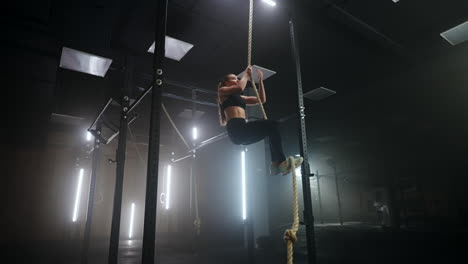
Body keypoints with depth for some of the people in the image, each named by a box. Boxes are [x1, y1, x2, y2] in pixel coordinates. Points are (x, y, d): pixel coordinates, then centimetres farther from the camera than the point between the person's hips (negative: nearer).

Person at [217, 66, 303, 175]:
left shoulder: (240, 97, 32)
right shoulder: (222, 91, 11)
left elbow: (262, 99, 29)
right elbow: (240, 88, -11)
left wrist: (260, 80, 25)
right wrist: (246, 74, 5)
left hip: (242, 131, 8)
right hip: (236, 129, -8)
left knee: (272, 127, 4)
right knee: (272, 124, -16)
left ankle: (275, 164, -4)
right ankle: (282, 162, -18)